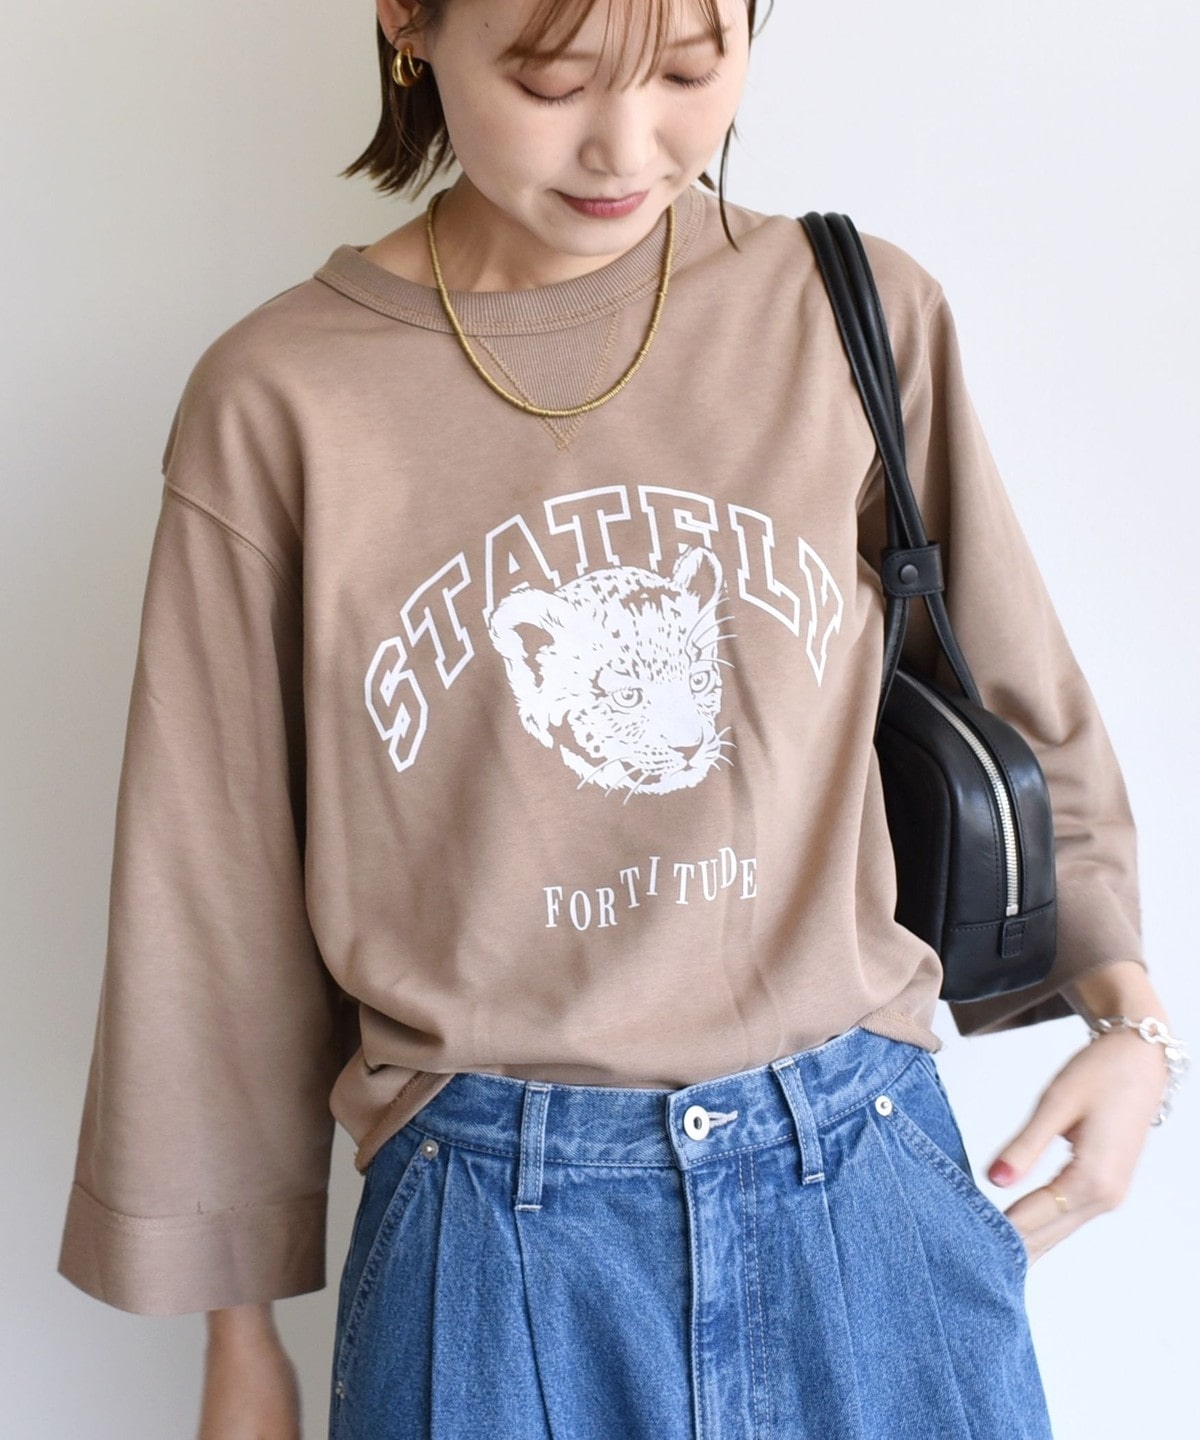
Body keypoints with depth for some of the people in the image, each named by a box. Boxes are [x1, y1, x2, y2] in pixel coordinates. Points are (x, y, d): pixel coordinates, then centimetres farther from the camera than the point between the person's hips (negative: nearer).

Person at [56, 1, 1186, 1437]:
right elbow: (220, 899, 0)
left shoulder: (865, 319, -2)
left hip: (868, 1189, 2)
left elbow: (1020, 712, 10)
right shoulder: (277, 402, -6)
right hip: (495, 1225, -1)